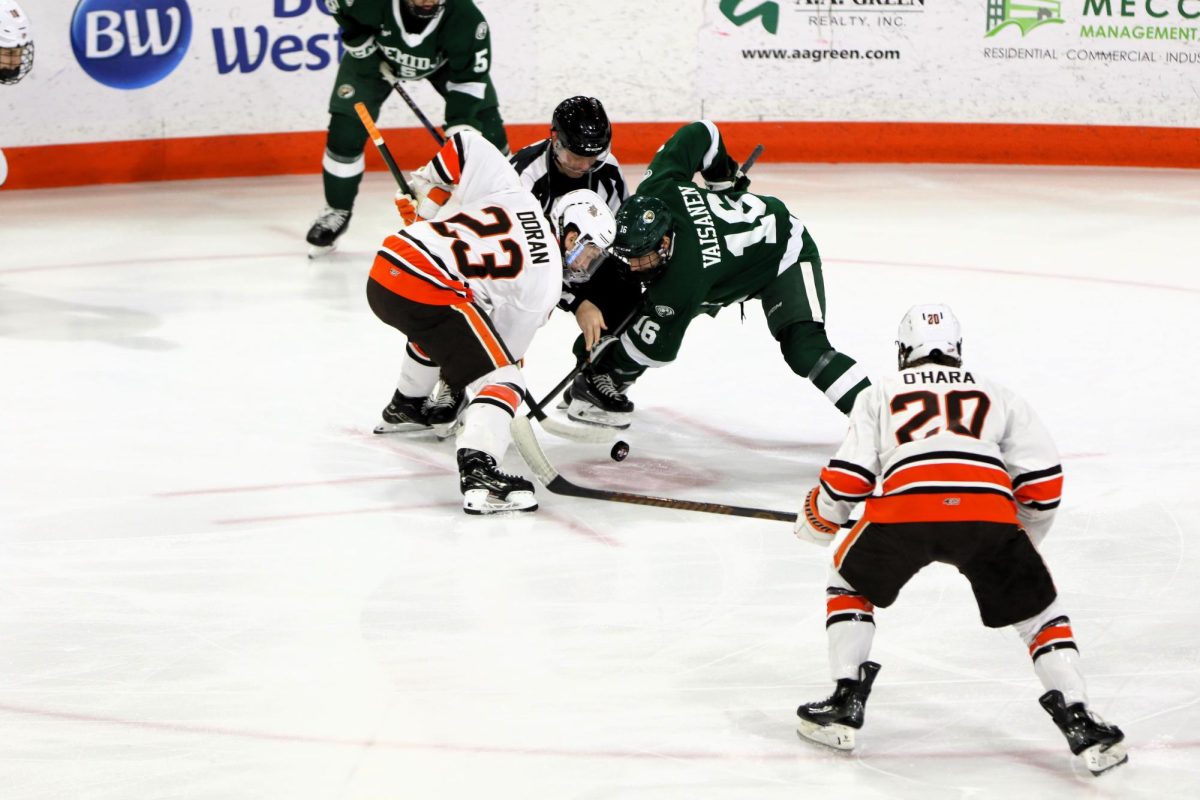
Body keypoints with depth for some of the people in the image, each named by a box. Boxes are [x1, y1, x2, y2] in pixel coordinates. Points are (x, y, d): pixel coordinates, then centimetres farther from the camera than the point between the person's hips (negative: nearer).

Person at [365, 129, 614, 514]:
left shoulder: (512, 194, 15)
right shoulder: (545, 276, 1)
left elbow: (466, 144, 13)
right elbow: (510, 340, 9)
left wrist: (424, 191, 23)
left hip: (385, 269, 8)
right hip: (427, 292, -8)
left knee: (435, 331, 40)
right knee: (501, 380, -6)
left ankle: (405, 408, 63)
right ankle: (477, 474, -28)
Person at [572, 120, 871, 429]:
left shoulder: (684, 278, -42)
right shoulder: (657, 190, -27)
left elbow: (655, 346, -30)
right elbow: (701, 133, -14)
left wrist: (607, 373, -18)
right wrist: (722, 179, 5)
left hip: (785, 253, -9)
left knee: (805, 349, -28)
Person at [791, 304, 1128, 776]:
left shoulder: (880, 395, 29)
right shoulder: (996, 396, 31)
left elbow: (849, 474, 17)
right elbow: (1043, 479, 22)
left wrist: (818, 520, 36)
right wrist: (1025, 538, 39)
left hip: (902, 508, 0)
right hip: (988, 509, 0)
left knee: (850, 585, 28)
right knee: (1039, 611, 18)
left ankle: (845, 705, 19)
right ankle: (1081, 724, 4)